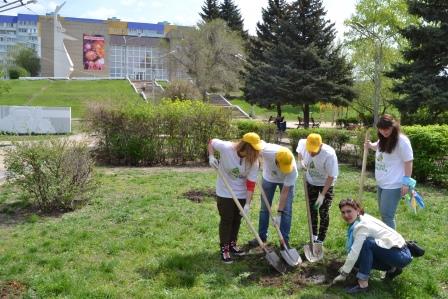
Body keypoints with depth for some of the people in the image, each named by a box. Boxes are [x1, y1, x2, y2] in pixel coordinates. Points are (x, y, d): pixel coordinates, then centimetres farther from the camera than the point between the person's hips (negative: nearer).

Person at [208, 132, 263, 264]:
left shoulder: (254, 161, -17)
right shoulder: (226, 148, -25)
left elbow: (251, 184, -16)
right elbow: (211, 142, -6)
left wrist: (248, 204, -19)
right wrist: (211, 157, -22)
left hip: (241, 194, 3)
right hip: (225, 193, -3)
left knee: (237, 220, 16)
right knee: (226, 220, 3)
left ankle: (232, 244, 36)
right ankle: (224, 249, 16)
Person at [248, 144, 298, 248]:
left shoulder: (292, 169, -40)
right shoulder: (266, 150, -43)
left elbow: (285, 192, -31)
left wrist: (279, 213, -27)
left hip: (286, 181, -2)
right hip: (269, 177, 2)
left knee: (286, 210, -6)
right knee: (264, 208, 8)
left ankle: (285, 240, 6)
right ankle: (262, 236, 20)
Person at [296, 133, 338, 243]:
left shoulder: (329, 154, -36)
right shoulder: (303, 144, -25)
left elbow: (331, 176, -26)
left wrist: (322, 195, -29)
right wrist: (300, 161, -14)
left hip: (326, 184, -4)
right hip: (311, 182, 4)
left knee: (323, 212, -3)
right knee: (312, 210, 12)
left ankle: (320, 240, 11)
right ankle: (314, 236, 29)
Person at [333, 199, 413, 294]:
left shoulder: (362, 226, -21)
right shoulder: (359, 220, 4)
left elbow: (354, 252, -23)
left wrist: (343, 274, -16)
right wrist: (346, 266, 12)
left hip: (401, 255, -9)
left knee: (367, 243, -28)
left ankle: (363, 284, -21)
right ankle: (392, 269, 14)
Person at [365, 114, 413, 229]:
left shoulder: (402, 141, -17)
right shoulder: (383, 139, 8)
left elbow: (408, 162, -15)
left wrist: (406, 182, -17)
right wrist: (370, 145, 9)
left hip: (393, 185, -9)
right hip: (381, 183, 9)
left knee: (387, 215, -7)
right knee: (383, 213, 18)